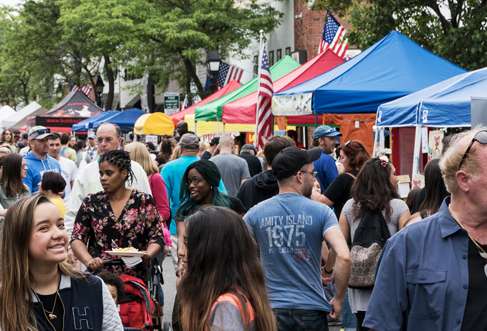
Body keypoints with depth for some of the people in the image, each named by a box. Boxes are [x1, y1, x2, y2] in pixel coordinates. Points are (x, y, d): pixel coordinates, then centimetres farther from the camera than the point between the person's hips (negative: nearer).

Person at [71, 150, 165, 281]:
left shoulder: (144, 201, 2)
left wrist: (148, 254, -18)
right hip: (98, 277, 2)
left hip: (135, 278, -1)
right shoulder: (91, 203, 6)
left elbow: (157, 237, 2)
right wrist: (89, 260, -13)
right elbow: (77, 239, 4)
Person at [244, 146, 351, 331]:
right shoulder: (321, 212, -6)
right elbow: (344, 257, -17)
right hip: (312, 309, -1)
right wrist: (338, 299, -4)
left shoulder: (255, 214, -1)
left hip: (272, 310, 1)